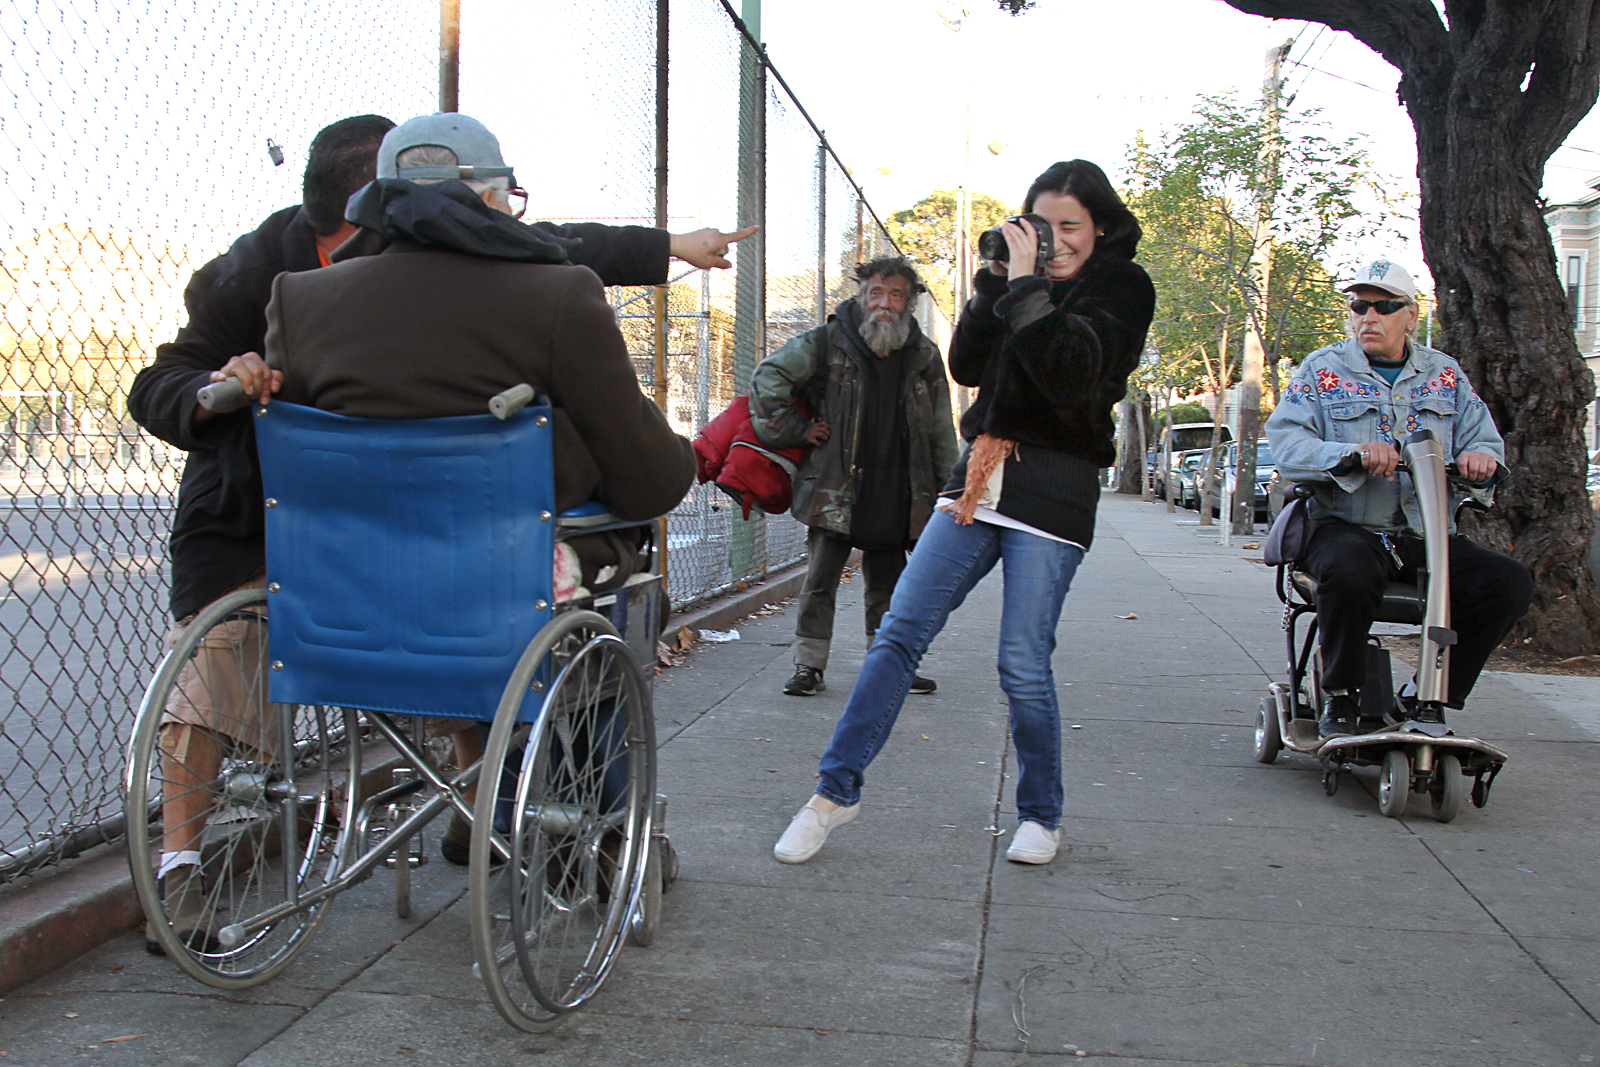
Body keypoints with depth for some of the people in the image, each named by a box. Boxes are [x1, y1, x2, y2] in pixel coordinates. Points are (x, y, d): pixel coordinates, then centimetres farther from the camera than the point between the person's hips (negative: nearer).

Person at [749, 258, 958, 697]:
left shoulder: (922, 356, 6)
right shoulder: (827, 343, -5)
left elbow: (940, 430, 10)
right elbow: (769, 376, -2)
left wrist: (947, 488, 7)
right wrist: (795, 430, -6)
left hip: (895, 495, 3)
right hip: (835, 490, -3)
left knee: (887, 585, 13)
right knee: (820, 582, 1)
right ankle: (809, 667, 11)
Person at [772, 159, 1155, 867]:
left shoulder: (1121, 288, 0)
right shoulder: (1025, 277, 16)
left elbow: (1072, 374, -18)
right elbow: (966, 368, 8)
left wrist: (1025, 286, -17)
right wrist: (994, 283, -1)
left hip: (1054, 488, -5)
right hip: (981, 473, 5)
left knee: (1023, 664, -4)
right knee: (900, 632, -1)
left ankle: (1041, 814, 17)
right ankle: (836, 790, 7)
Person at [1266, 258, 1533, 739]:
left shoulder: (1445, 374, 18)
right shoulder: (1322, 370, 7)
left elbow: (1486, 441, 12)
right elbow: (1286, 444, -7)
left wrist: (1480, 457, -14)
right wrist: (1353, 454, -25)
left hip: (1429, 536, 4)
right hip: (1347, 529, -4)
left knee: (1510, 583, -19)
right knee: (1348, 569, -38)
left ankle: (1425, 699, -4)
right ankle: (1340, 698, -14)